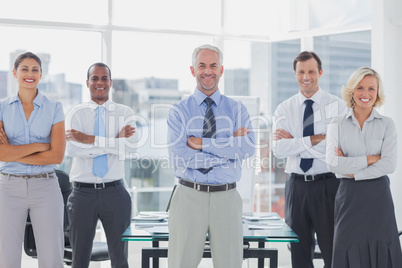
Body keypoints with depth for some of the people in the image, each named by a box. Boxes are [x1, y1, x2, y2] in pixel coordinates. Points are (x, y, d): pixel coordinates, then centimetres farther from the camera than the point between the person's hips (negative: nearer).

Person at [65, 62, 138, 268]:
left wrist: (90, 139, -17)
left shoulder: (125, 113, 4)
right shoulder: (75, 113, 2)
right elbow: (73, 149, -15)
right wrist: (116, 141, -16)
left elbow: (131, 146, -14)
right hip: (83, 192, 0)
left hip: (115, 191, 0)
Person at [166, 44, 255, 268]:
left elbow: (248, 148, -10)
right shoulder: (179, 112, 3)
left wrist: (202, 143, -14)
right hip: (189, 197, -1)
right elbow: (179, 155, -12)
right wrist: (229, 148, -11)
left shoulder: (237, 109, 7)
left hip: (227, 198, 1)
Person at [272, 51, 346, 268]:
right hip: (297, 186, 3)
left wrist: (294, 142, -11)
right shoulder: (284, 109, 6)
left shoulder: (337, 106, -1)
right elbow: (279, 148, -8)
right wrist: (315, 139, -15)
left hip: (328, 185, -3)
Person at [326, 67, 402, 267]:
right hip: (348, 197, 0)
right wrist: (370, 159, -11)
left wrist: (351, 170, -11)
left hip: (378, 196, 0)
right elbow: (332, 163, -9)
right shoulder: (337, 125, 4)